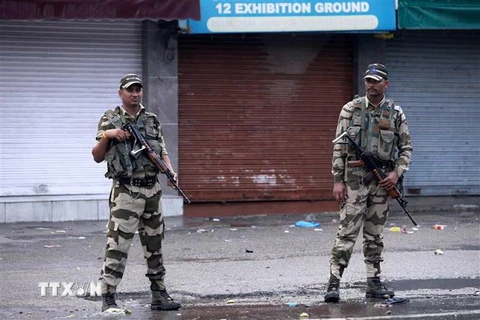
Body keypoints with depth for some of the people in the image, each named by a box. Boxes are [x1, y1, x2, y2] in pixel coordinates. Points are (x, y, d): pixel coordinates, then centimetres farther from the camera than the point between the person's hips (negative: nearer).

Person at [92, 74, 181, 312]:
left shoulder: (152, 120, 11)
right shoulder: (110, 120, 0)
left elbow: (162, 151, 13)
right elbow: (97, 156, 0)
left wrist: (171, 171, -5)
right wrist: (107, 135, -17)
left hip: (152, 190, 5)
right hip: (126, 191, -5)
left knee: (154, 244, 12)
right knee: (117, 244, -11)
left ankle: (159, 294, 19)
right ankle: (108, 297, -9)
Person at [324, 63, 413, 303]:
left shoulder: (396, 114, 5)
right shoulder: (351, 109, 0)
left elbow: (406, 148, 10)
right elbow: (339, 147, 0)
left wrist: (397, 172, -5)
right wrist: (337, 180, -6)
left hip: (382, 180, 3)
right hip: (354, 177, -2)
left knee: (375, 235, 9)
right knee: (347, 232, -8)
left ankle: (374, 283, 13)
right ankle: (334, 283, -9)